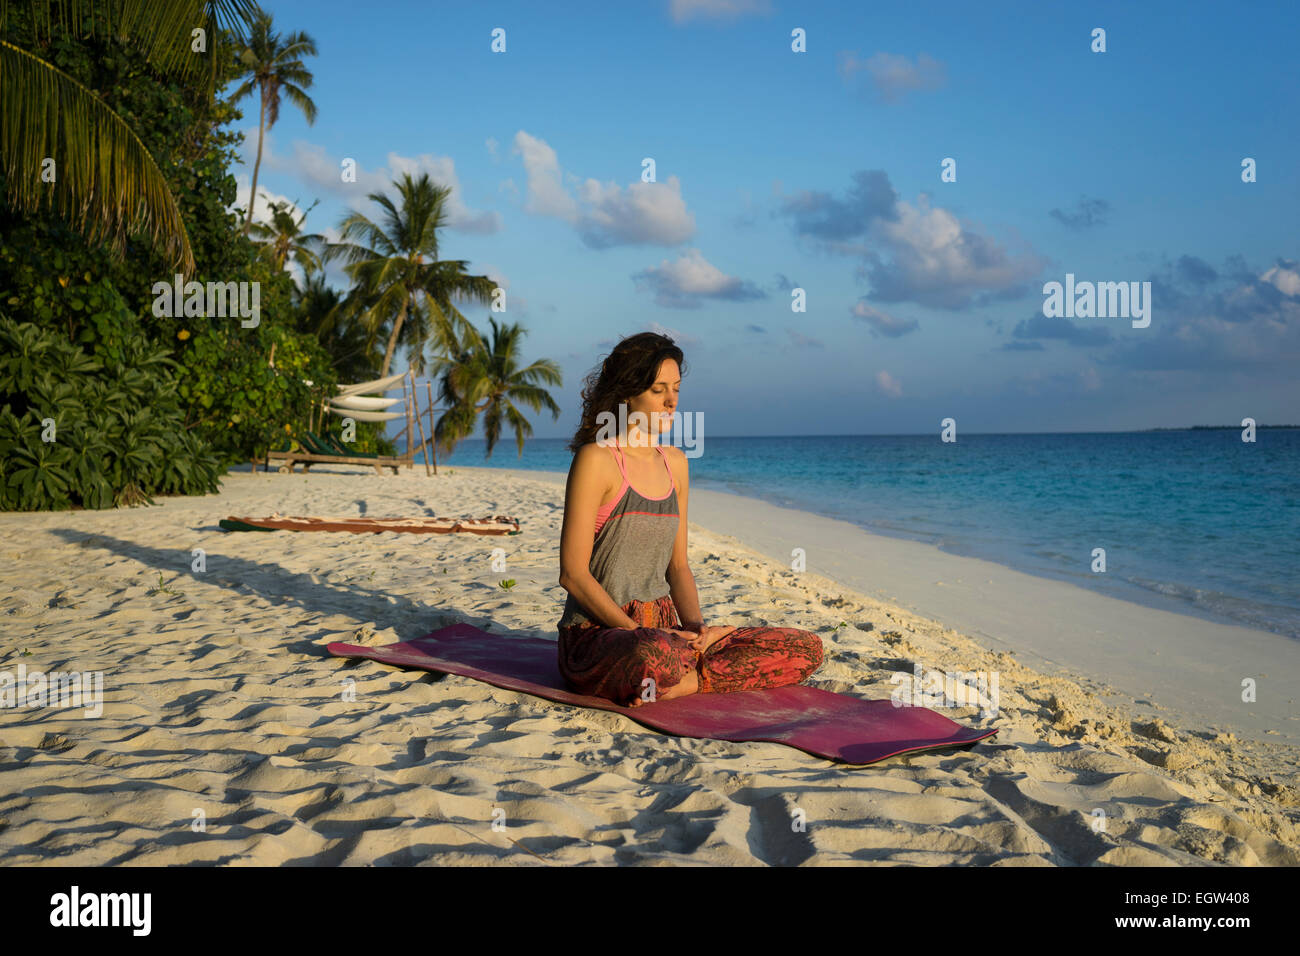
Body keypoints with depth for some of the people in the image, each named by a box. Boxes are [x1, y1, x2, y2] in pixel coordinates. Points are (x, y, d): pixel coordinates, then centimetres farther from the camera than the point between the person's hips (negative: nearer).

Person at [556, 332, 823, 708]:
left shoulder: (675, 463, 13)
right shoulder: (596, 459, -9)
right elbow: (573, 574, -13)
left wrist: (695, 627, -3)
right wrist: (636, 632, -20)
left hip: (665, 631, 7)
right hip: (598, 635, -7)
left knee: (806, 648, -6)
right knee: (655, 655, -45)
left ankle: (683, 681, -14)